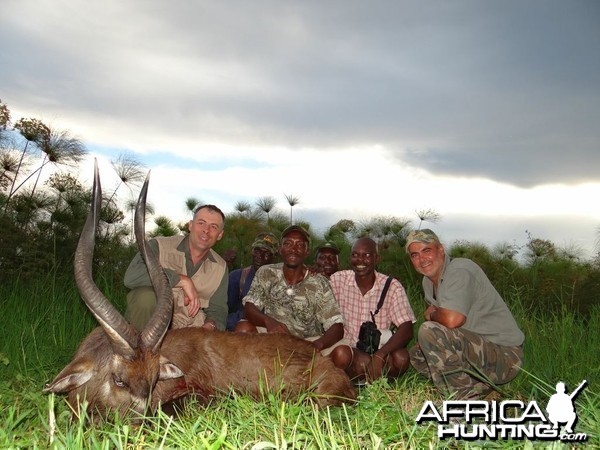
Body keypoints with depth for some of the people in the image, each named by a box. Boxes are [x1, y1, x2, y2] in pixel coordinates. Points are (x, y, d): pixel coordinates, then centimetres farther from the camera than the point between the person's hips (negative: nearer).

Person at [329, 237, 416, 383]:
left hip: (381, 351, 1)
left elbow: (407, 330, -14)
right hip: (349, 351, 0)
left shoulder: (392, 287, -5)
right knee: (340, 354, -33)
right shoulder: (337, 280, -2)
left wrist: (379, 356, -27)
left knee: (402, 358, -30)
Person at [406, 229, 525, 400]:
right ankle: (478, 388, 4)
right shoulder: (428, 280, 11)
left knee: (429, 331, -26)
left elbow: (452, 320, -31)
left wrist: (431, 315, -9)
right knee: (416, 354, 14)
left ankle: (465, 396, -14)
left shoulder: (459, 270, -18)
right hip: (477, 349, 10)